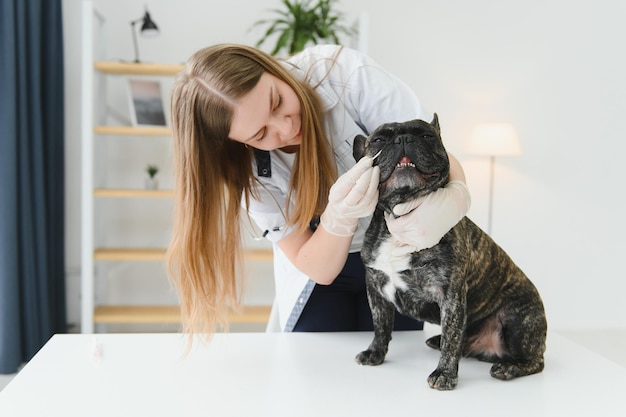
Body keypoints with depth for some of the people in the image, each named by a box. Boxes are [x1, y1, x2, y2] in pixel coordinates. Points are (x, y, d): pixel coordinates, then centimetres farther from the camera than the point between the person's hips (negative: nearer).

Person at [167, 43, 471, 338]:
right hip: (323, 263, 0)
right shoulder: (244, 167, -23)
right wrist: (339, 216, -43)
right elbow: (318, 270, -21)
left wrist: (451, 200, -50)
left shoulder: (345, 73, -29)